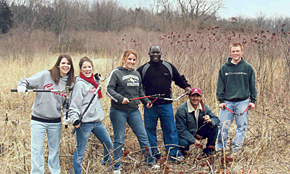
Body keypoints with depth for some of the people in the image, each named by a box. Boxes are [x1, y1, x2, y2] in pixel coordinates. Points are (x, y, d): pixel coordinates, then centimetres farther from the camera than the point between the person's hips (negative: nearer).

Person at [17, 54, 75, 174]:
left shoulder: (70, 83, 4)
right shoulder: (46, 75, -6)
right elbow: (27, 81, -3)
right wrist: (22, 86, -24)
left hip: (55, 122, 3)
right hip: (38, 120, -3)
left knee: (54, 151, 12)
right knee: (37, 151, 0)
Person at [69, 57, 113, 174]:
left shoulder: (93, 81, 11)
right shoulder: (80, 84, -12)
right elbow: (74, 104, -17)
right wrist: (74, 119, -29)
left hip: (97, 121, 8)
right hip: (84, 123, -8)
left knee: (109, 145, 21)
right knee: (80, 152, -3)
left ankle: (106, 164, 44)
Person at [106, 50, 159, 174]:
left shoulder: (136, 74, 14)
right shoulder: (116, 73, -4)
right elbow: (109, 89, -12)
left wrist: (146, 101, 14)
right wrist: (120, 98, -24)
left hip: (134, 111, 5)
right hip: (118, 111, -5)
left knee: (143, 136, 8)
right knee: (119, 139, 1)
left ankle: (150, 161, 22)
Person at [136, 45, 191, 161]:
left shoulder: (169, 67, 10)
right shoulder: (143, 69, 5)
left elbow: (179, 78, 22)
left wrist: (186, 86, 7)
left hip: (166, 105, 1)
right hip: (150, 106, 0)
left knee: (170, 129, 0)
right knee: (150, 129, 6)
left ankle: (174, 153, 7)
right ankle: (153, 152, 20)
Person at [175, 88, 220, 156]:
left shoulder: (204, 107, -6)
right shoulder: (181, 110, -21)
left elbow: (216, 119, -10)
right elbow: (181, 130, -22)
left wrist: (210, 121, -35)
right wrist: (194, 140, -29)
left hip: (199, 134, 4)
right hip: (187, 135, -4)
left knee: (214, 126, -19)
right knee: (183, 143, -38)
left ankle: (209, 149, -3)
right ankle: (183, 150, 2)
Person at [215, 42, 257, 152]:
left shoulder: (248, 67, 2)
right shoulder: (224, 68, 4)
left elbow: (252, 85, 6)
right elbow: (220, 85, 7)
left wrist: (253, 100, 2)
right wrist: (221, 100, 0)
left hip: (243, 102, 0)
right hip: (227, 102, 0)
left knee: (241, 127, 4)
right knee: (223, 126, -1)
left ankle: (236, 148, 16)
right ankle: (220, 147, 16)